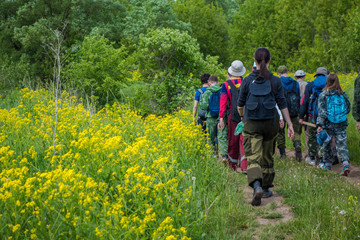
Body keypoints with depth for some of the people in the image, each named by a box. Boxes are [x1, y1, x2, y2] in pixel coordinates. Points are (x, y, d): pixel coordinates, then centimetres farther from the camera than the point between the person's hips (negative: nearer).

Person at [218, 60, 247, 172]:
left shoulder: (226, 84, 0)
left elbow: (223, 101, -3)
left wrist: (221, 118, -3)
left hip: (233, 116, 0)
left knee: (233, 141, 10)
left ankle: (232, 166, 22)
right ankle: (244, 166, -15)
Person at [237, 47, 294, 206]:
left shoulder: (248, 80, -2)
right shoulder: (275, 81, -2)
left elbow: (240, 105, 4)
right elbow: (282, 105, -3)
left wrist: (243, 116, 24)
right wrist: (290, 125, 1)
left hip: (252, 124, -2)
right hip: (270, 123, 2)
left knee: (253, 157, -8)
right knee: (267, 156, 18)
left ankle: (257, 186, -32)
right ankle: (266, 188, 28)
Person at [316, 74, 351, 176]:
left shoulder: (323, 95, -9)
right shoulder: (343, 94, 0)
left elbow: (322, 111, -12)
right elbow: (348, 109, 8)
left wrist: (320, 125, -13)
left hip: (328, 125, -2)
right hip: (341, 125, 2)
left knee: (327, 144, 16)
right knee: (341, 144, 2)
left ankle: (327, 164, 27)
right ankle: (346, 164, -16)